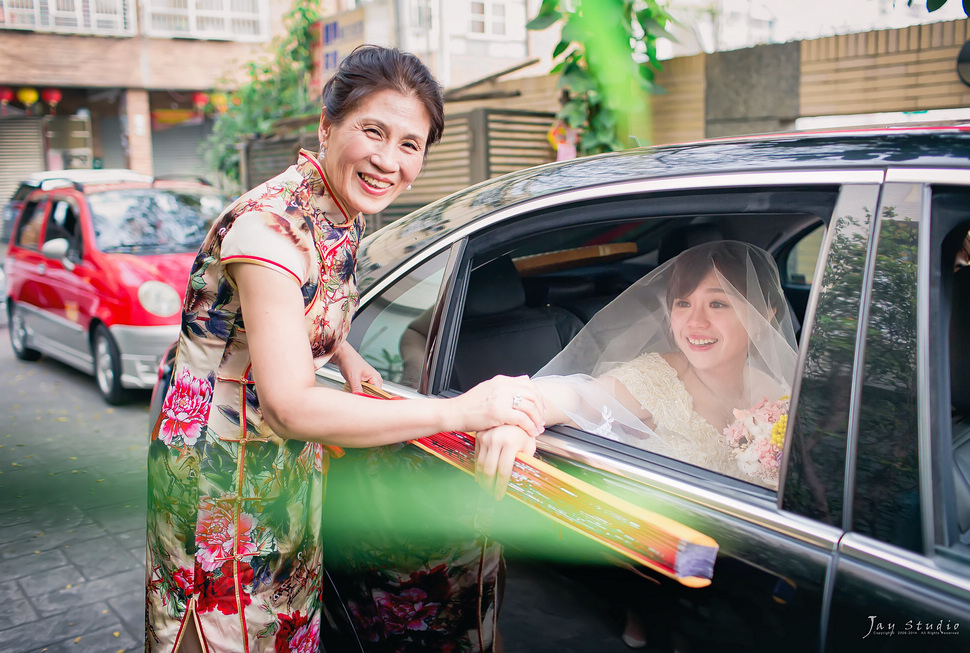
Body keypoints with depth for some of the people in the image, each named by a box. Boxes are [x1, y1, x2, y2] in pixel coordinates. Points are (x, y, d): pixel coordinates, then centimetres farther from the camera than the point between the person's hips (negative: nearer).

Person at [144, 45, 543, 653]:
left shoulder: (345, 212, -3)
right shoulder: (272, 226, -30)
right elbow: (291, 408, -34)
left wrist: (343, 351, -3)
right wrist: (459, 410, -34)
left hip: (290, 455, 8)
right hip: (220, 458, -7)